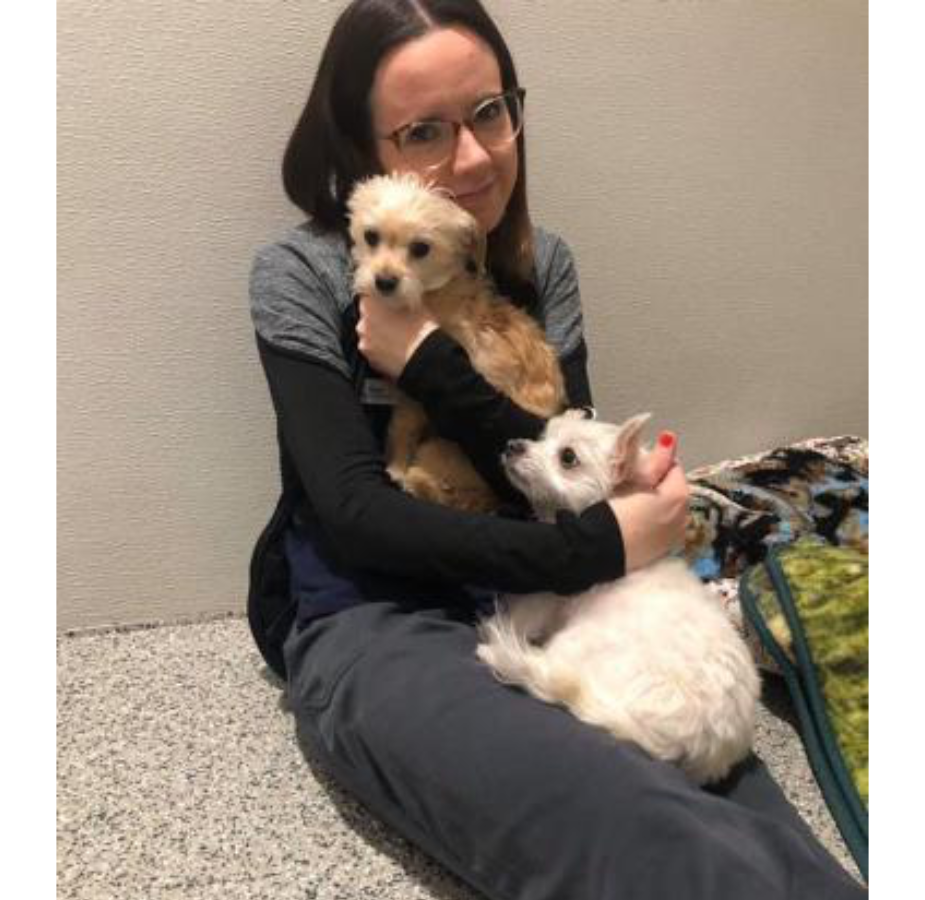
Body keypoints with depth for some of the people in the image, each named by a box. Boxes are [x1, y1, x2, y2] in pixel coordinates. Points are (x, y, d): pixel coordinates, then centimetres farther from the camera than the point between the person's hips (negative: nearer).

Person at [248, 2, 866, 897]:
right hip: (372, 621, -3)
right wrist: (597, 551, -20)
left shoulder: (543, 264, 8)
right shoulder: (299, 275, -4)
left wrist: (429, 362, -16)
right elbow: (353, 513, -15)